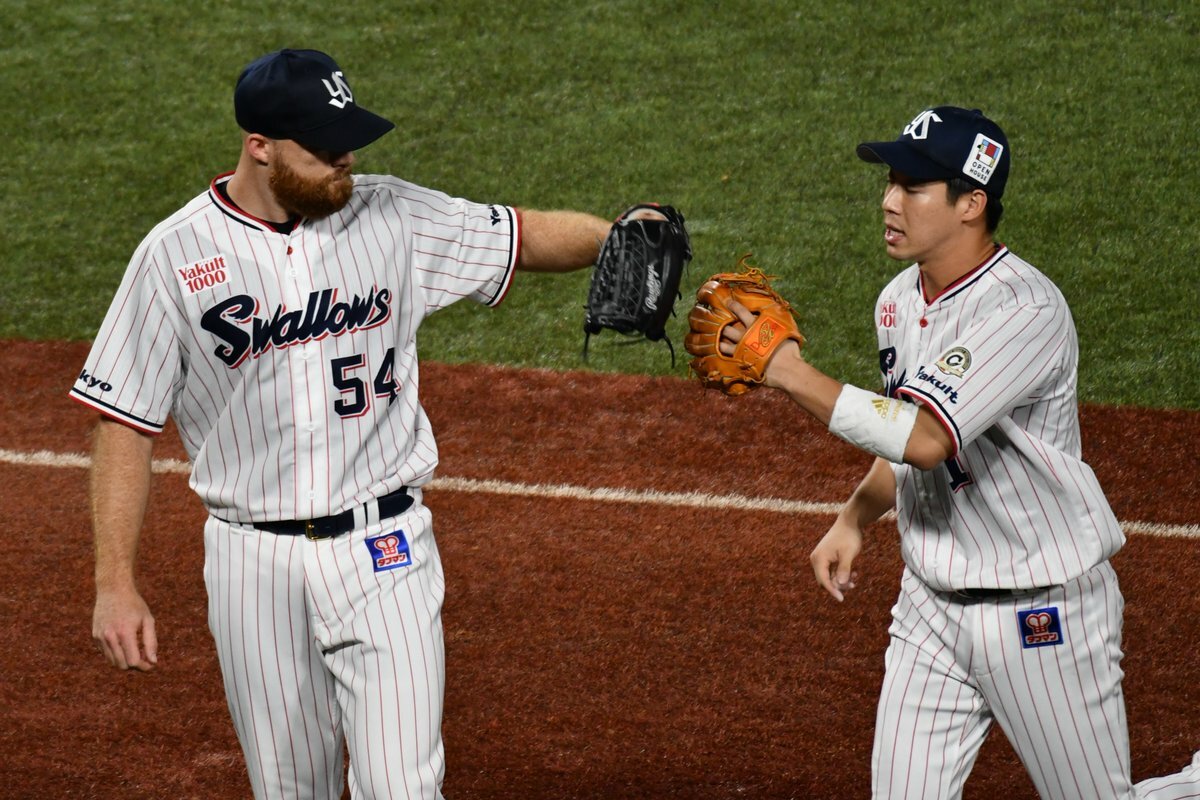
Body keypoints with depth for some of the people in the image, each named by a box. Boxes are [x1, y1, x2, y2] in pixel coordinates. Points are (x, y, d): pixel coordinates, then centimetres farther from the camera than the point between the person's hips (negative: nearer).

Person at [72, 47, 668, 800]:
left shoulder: (391, 216, -1)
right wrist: (116, 584, -9)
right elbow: (125, 425, -4)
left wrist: (614, 237, -16)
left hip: (385, 553, 0)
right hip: (255, 562, 0)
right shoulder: (176, 257, -6)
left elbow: (523, 235, 7)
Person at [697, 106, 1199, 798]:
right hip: (931, 604, 7)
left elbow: (924, 437, -34)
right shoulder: (900, 301, 4)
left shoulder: (1025, 310, -24)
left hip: (1043, 612, -7)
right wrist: (856, 519, 6)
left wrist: (790, 373, -31)